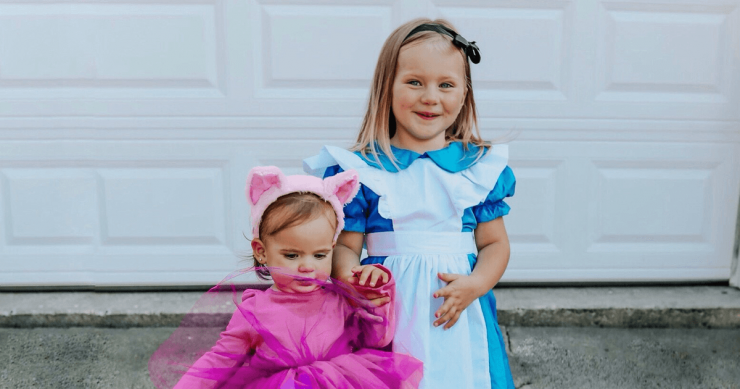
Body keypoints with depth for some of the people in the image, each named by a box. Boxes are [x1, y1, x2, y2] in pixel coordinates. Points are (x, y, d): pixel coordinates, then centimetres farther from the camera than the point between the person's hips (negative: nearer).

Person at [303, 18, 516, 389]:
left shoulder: (480, 166, 2)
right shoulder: (360, 168, -4)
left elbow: (495, 243, 5)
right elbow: (345, 245, -1)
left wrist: (474, 284, -12)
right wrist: (348, 274, -21)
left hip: (458, 310, 2)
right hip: (387, 310, -1)